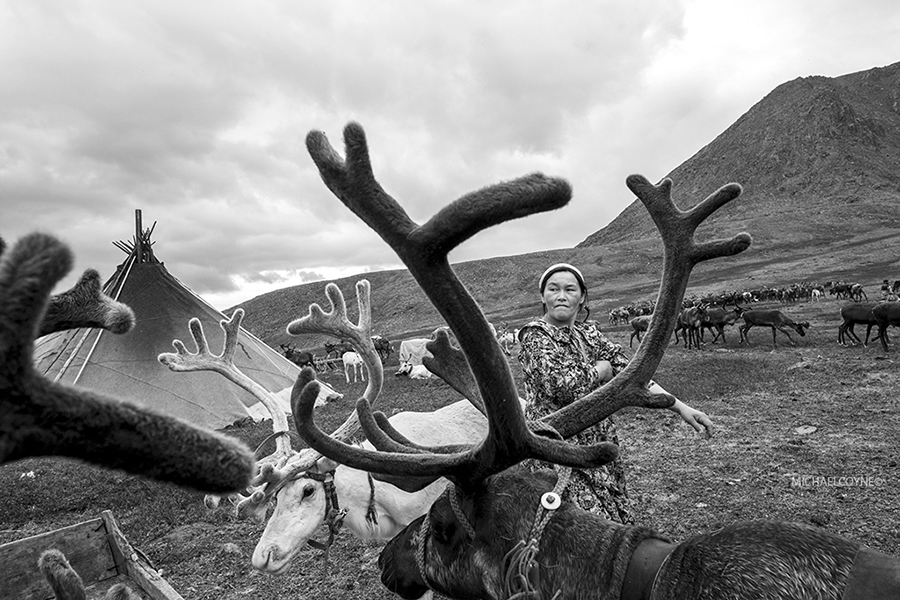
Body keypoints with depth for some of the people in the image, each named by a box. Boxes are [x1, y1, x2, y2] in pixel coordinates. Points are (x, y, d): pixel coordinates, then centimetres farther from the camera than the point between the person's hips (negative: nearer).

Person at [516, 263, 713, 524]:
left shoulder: (589, 332, 10)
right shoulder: (535, 336, -10)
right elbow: (563, 385, -23)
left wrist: (681, 407, -3)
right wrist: (601, 368, -5)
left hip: (599, 445, 6)